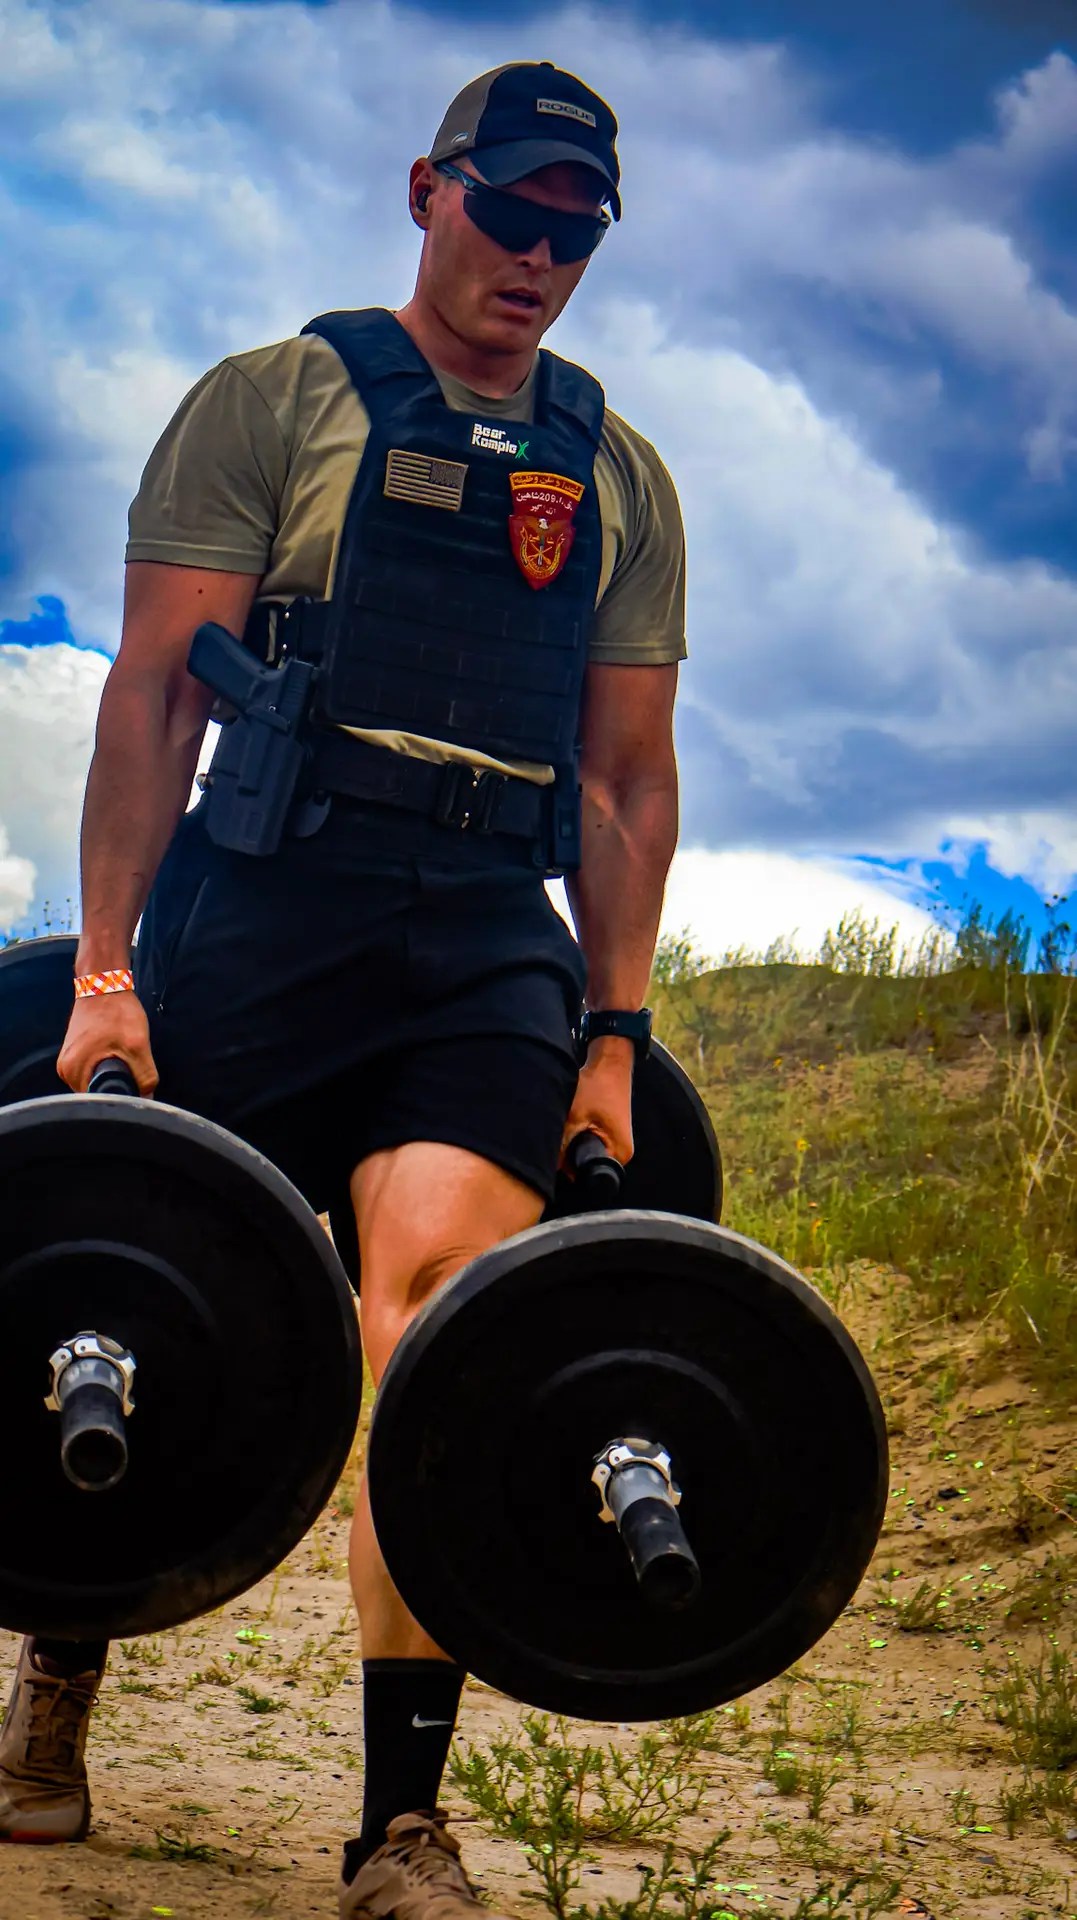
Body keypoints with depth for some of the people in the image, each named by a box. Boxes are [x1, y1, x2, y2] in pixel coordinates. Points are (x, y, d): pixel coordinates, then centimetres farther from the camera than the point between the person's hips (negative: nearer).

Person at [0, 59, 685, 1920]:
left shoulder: (619, 480, 16)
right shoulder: (274, 403, 5)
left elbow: (628, 776, 16)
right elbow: (157, 687, -1)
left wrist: (616, 1032, 8)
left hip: (490, 950, 2)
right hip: (256, 911, -2)